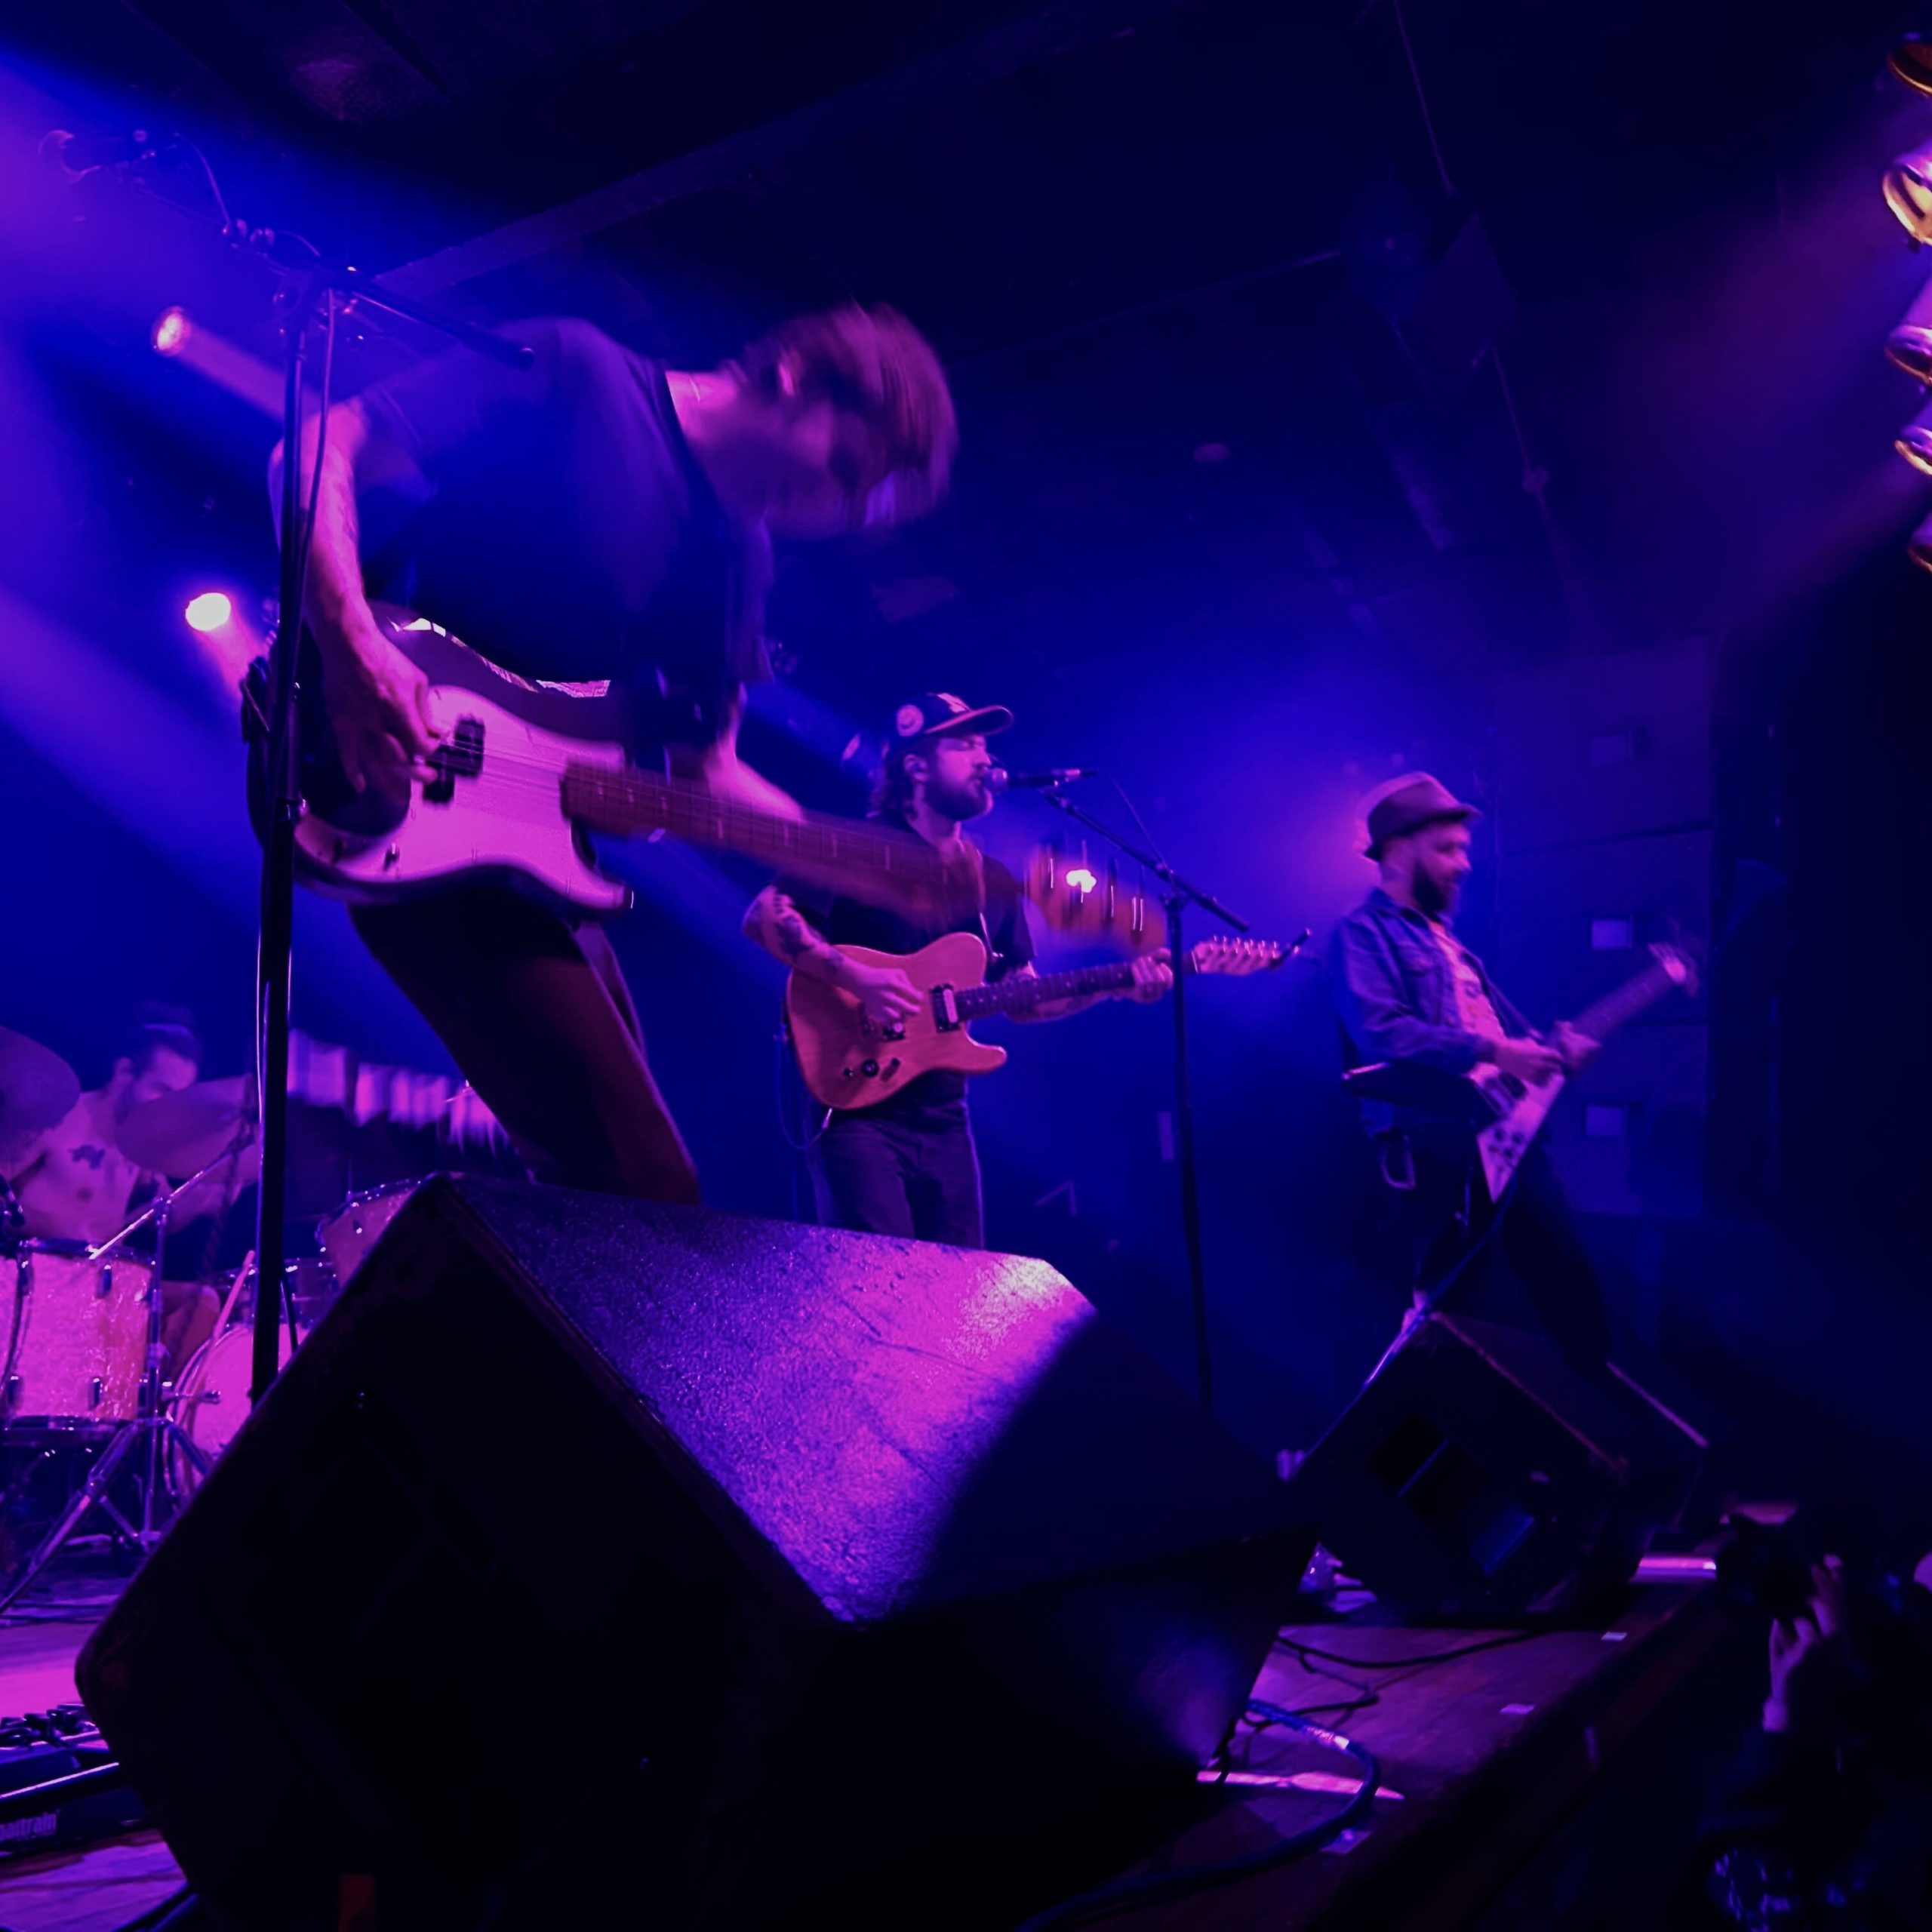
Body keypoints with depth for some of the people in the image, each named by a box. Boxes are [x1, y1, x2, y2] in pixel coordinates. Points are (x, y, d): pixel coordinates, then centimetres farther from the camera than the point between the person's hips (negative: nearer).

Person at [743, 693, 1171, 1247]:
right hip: (858, 1108, -6)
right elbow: (763, 917, -14)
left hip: (943, 1119, 7)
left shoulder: (996, 883, 14)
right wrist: (857, 978, -24)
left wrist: (1114, 986, 3)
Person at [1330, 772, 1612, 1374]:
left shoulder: (1447, 937, 23)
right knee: (1461, 1314, -2)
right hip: (1435, 1148, -9)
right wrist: (1490, 1052, -26)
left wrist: (1552, 1049, 5)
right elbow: (1382, 1032, -23)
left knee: (1572, 1281, 13)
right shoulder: (1364, 933, -7)